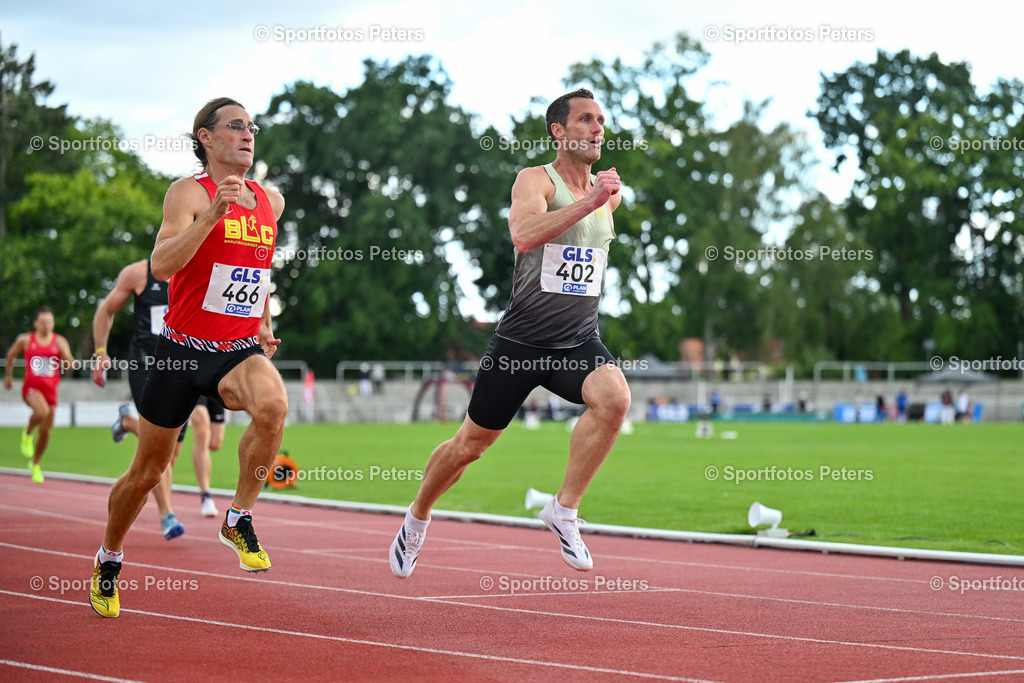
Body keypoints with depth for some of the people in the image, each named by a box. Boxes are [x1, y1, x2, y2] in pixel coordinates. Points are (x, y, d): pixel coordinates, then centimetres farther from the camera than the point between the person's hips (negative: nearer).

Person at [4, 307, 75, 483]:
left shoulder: (59, 341, 1)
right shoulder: (25, 340, 0)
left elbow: (71, 365, -4)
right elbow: (11, 355, 18)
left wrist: (64, 353, -22)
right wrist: (7, 376, 24)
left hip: (50, 389, 3)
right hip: (31, 387, -3)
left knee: (46, 431, 8)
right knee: (42, 412, -35)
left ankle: (35, 464, 31)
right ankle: (28, 433, -2)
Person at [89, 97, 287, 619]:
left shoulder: (271, 201, 8)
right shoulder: (189, 193, -9)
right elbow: (161, 265, -25)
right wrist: (213, 215, -33)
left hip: (240, 350, 3)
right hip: (183, 348, -3)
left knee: (272, 405, -32)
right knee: (148, 469, 8)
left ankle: (239, 518, -14)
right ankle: (109, 560, 34)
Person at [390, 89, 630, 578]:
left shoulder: (610, 194, 8)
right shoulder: (535, 180, -11)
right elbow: (524, 235, -33)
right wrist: (588, 202, -36)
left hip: (580, 342, 4)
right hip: (521, 340, -4)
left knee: (614, 399, -29)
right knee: (471, 443, 9)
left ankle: (564, 510, -17)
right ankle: (417, 519, 37)